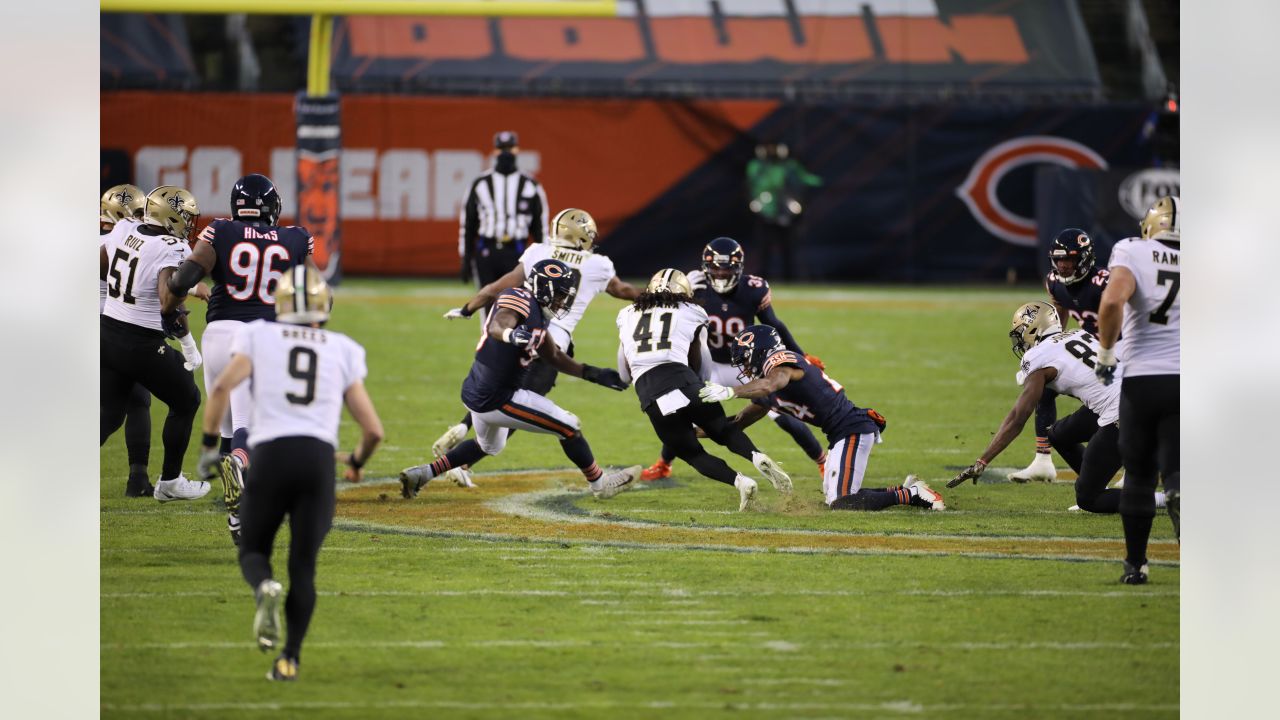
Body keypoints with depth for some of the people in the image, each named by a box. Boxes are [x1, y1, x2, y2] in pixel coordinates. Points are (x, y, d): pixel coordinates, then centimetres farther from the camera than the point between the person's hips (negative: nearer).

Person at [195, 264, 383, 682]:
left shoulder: (257, 336, 10)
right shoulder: (343, 352, 15)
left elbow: (222, 388, -6)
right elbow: (373, 430, 14)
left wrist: (209, 445, 5)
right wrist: (358, 460, 36)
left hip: (269, 454, -1)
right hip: (319, 458, 1)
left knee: (253, 550, 15)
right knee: (303, 565, 11)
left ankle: (265, 589, -21)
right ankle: (290, 657, -2)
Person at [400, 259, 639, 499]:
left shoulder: (536, 312, 11)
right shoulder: (521, 301, -19)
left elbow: (554, 356, 21)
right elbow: (496, 326, -39)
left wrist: (593, 374, 18)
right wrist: (510, 334, -61)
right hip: (495, 401, -10)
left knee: (489, 447, 36)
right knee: (569, 427, 0)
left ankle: (422, 473, 29)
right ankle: (599, 483, 15)